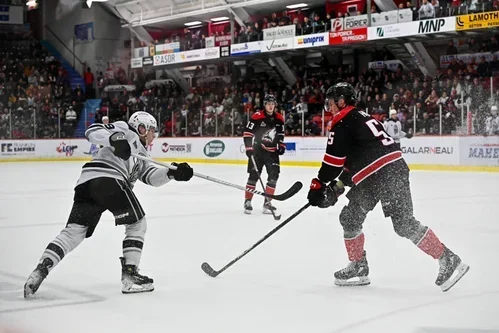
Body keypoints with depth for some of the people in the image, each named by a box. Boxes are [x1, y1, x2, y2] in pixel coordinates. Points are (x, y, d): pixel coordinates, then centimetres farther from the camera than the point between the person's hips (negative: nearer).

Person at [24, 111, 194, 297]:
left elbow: (151, 177, 22)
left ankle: (40, 270, -8)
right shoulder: (125, 130, 11)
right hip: (107, 178, -9)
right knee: (137, 224, 3)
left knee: (73, 231, 4)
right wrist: (114, 138, -20)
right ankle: (129, 275, -1)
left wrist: (173, 173, 7)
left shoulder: (142, 155, 37)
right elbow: (92, 131, -2)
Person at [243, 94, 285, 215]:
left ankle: (267, 202, 5)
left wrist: (281, 145, 6)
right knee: (253, 176, -5)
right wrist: (249, 148, -15)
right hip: (257, 150, -5)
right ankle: (247, 201, 5)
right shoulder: (257, 117, -10)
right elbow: (247, 132, -10)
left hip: (272, 152, 5)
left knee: (274, 175, -3)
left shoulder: (279, 119, 6)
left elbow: (281, 134, 19)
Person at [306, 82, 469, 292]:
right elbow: (354, 159, 25)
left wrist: (318, 186, 0)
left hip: (386, 172, -10)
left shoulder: (343, 121, -5)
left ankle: (448, 260, -8)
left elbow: (334, 158, -10)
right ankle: (358, 267, 20)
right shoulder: (359, 118, 24)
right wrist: (337, 186, 20)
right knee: (350, 218, 13)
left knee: (404, 224, -12)